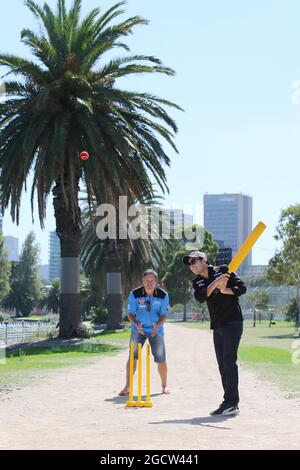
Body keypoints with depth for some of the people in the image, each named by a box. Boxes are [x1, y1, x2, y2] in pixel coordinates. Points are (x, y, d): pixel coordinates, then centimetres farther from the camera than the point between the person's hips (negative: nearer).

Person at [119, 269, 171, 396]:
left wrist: (158, 325, -29)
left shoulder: (163, 295, -11)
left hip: (156, 330, 0)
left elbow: (164, 314, -8)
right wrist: (136, 324, -28)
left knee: (161, 359, -1)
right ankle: (127, 387, -1)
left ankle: (164, 385, 19)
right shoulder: (135, 294, -12)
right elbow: (131, 313, -8)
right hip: (138, 329, 0)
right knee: (132, 356, -9)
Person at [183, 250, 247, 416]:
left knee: (229, 362, -14)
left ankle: (231, 403, -16)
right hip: (217, 326, 6)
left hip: (233, 323, -6)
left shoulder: (223, 271, -1)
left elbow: (242, 287, -8)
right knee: (222, 365, 8)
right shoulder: (198, 282, 12)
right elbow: (200, 297, -9)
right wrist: (215, 283, -21)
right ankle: (229, 403, 14)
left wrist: (225, 290, -23)